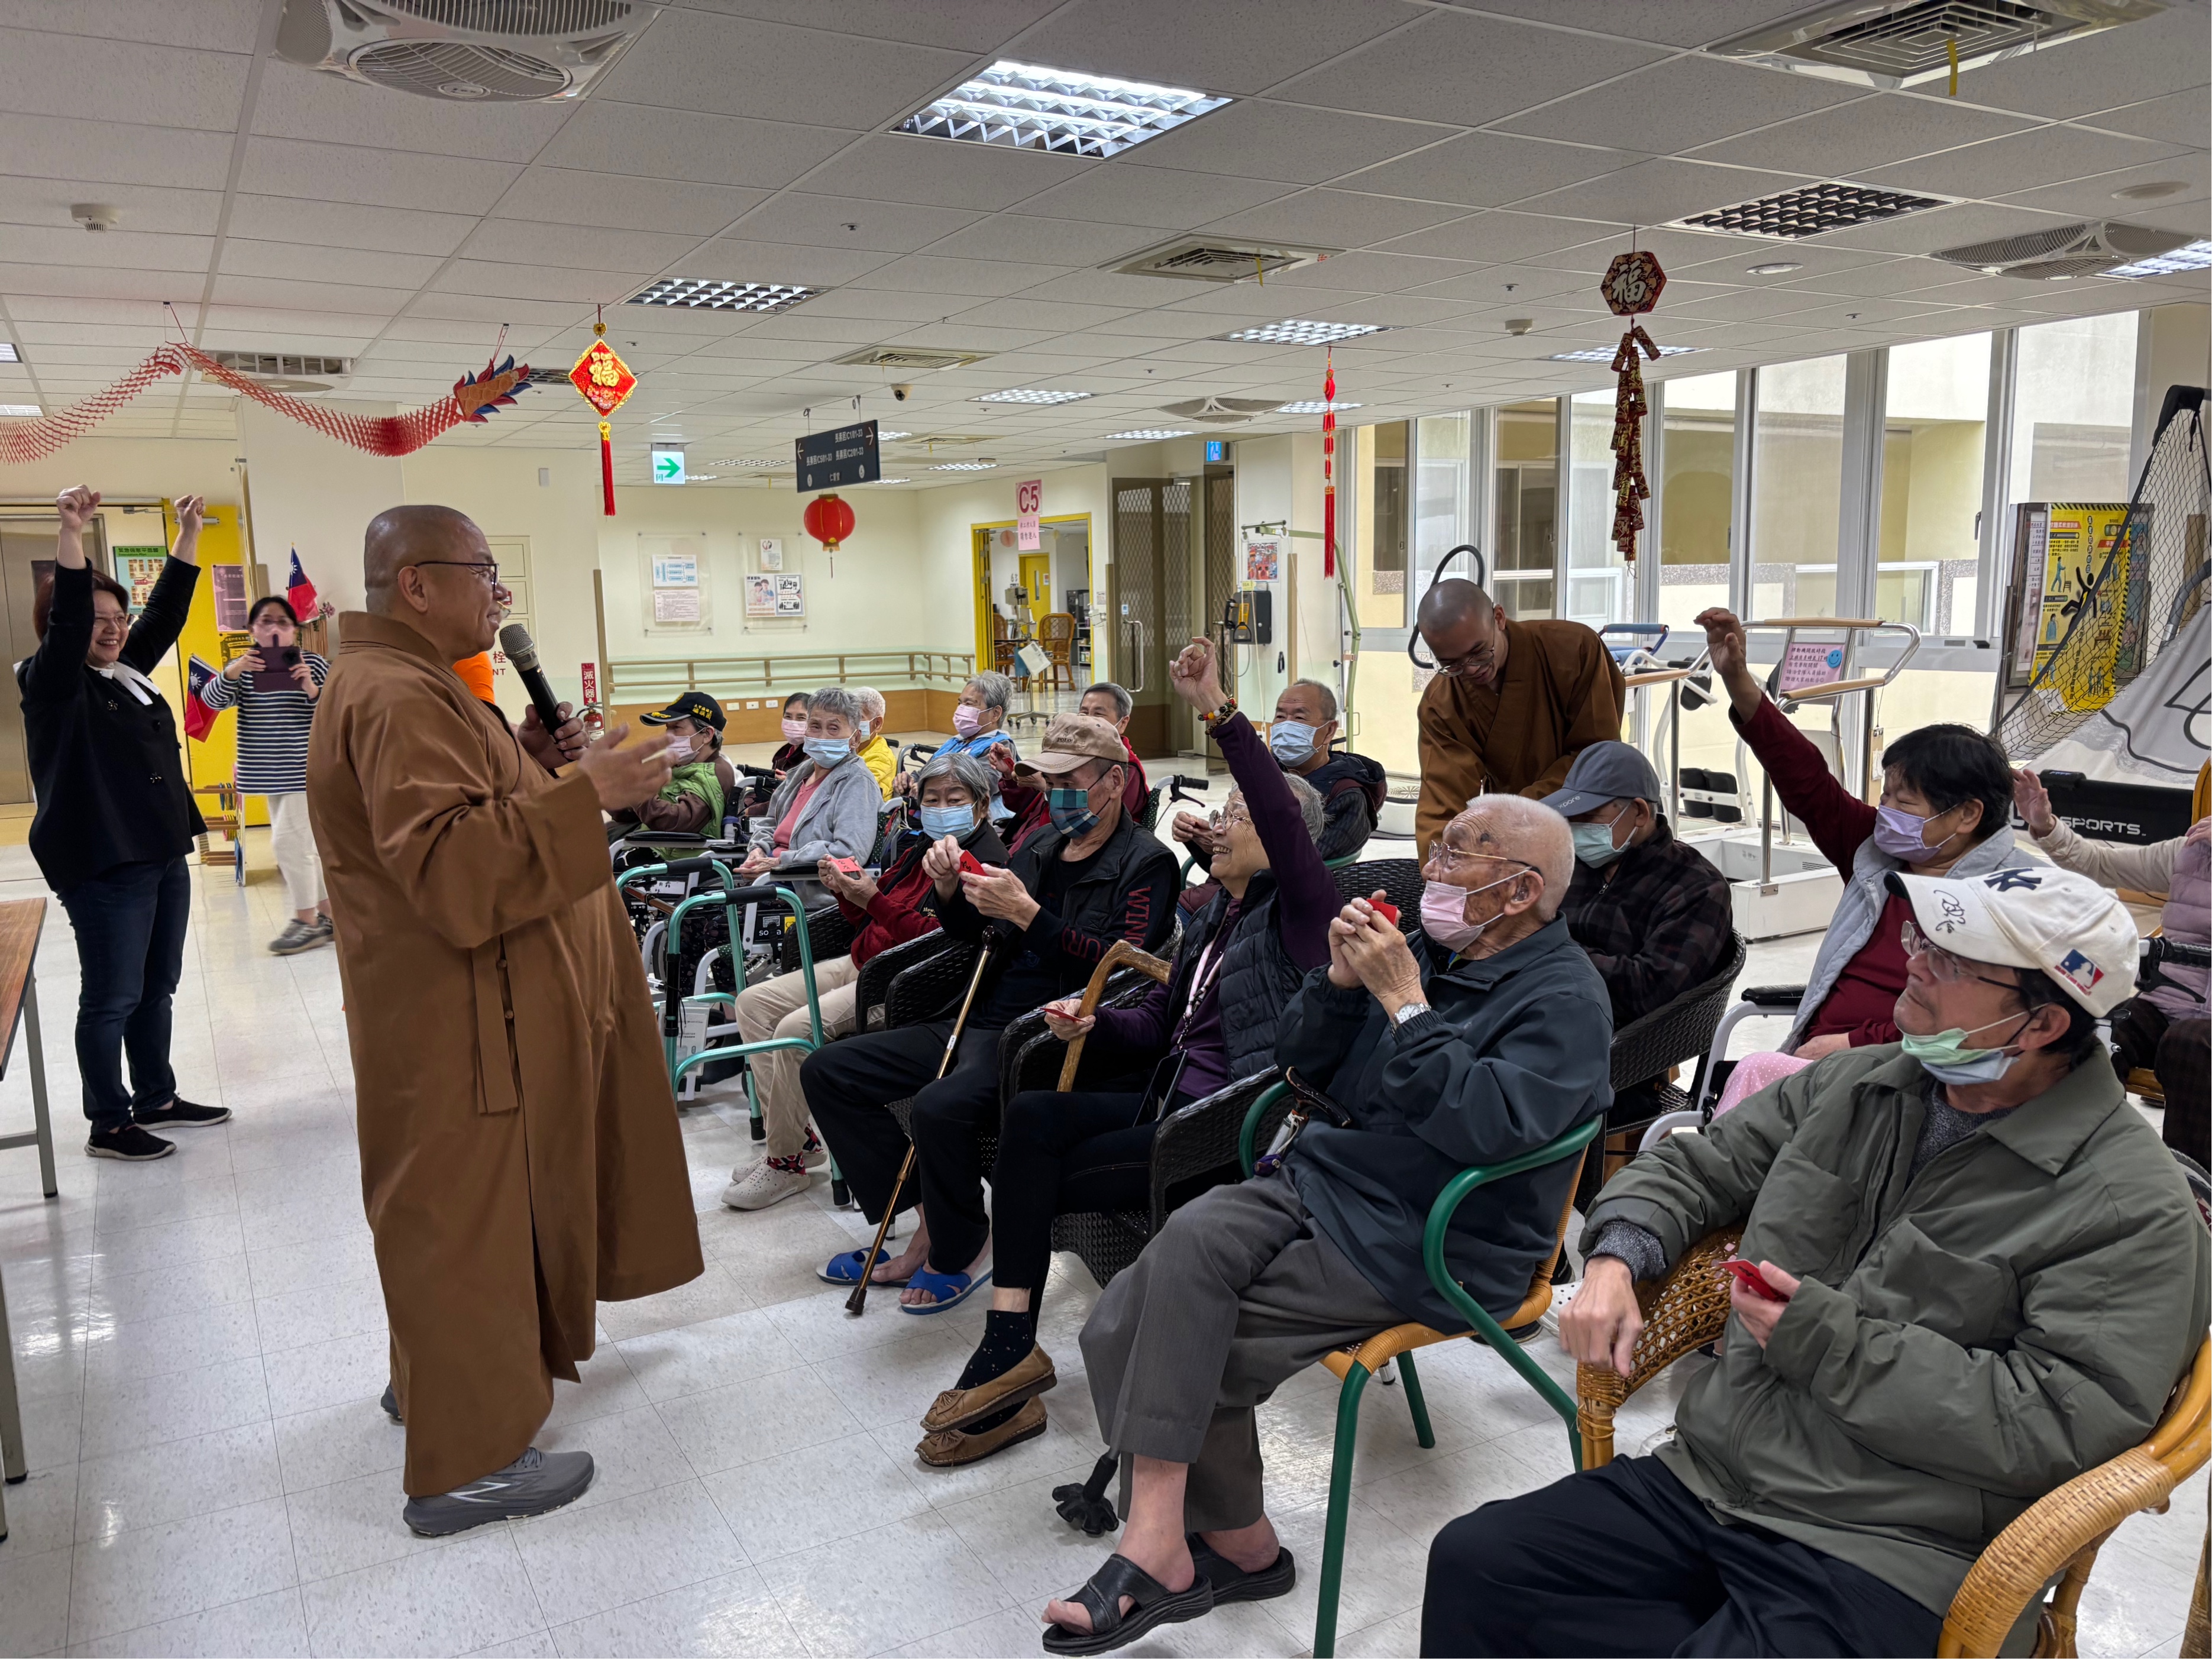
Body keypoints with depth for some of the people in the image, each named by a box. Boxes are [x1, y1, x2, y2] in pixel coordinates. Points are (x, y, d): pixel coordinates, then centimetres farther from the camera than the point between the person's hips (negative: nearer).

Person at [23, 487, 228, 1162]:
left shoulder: (128, 673, 13)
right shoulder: (52, 683, -8)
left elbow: (167, 612, 15)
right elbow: (65, 622, -25)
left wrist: (189, 534, 11)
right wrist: (71, 532, -36)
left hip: (163, 856, 8)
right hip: (102, 870, -8)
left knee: (157, 988, 17)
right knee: (112, 999, -1)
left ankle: (156, 1100, 30)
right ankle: (108, 1126, 11)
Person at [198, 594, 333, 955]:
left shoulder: (313, 664, -3)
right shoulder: (243, 666, 7)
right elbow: (212, 700, -6)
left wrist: (313, 691, -24)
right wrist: (232, 673, -24)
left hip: (305, 769, -5)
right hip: (270, 773, 6)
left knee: (288, 840, -10)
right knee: (302, 845, 11)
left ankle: (307, 922, -1)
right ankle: (328, 915, 21)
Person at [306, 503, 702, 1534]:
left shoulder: (412, 684, 13)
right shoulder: (394, 699, -23)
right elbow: (452, 871, -32)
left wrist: (521, 762, 8)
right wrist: (581, 792, -33)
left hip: (475, 1011, 11)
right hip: (458, 1021, -11)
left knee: (479, 1205, 23)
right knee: (464, 1212, -1)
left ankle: (433, 1378, 41)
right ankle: (466, 1461, 12)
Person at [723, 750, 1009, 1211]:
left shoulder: (985, 864, -12)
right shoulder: (917, 849, 15)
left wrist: (873, 901, -26)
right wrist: (846, 891, -1)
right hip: (861, 964, 10)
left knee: (797, 1028, -26)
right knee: (753, 1003, 3)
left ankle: (787, 1163, -9)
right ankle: (791, 1134, 3)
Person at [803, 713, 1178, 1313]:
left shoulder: (1145, 864, -5)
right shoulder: (1039, 850, 17)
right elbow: (971, 935, 24)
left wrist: (1028, 914, -25)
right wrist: (949, 889, 2)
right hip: (982, 1023, 9)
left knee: (942, 1105, -35)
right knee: (826, 1072, 2)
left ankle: (960, 1250, -5)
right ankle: (931, 1222, 3)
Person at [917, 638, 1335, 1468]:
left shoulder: (1295, 913, -7)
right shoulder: (1214, 917, 19)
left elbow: (1283, 819, -26)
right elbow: (1160, 1021, 22)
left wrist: (1218, 710, -31)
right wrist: (1094, 1023, 1)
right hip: (1170, 1103, 8)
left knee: (1044, 1176, -13)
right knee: (1029, 1114, -16)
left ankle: (1011, 1352, 1)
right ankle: (1010, 1352, -20)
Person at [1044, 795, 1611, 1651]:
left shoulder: (1564, 999, -9)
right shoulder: (1429, 948, 12)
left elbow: (1487, 1129, -27)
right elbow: (1301, 1062, 15)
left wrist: (1404, 1003, -24)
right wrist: (1341, 980, -3)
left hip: (1420, 1250, -7)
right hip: (1317, 1181, 7)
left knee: (1181, 1350, -19)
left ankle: (1160, 1542, -2)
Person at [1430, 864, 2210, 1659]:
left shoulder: (2131, 1206, -8)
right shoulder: (1858, 1082, 9)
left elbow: (2067, 1423, -15)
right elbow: (1696, 1166, 20)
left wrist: (1832, 1341, -14)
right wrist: (1615, 1258, 1)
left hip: (1880, 1556, -5)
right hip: (1699, 1481, 5)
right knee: (1471, 1564, -7)